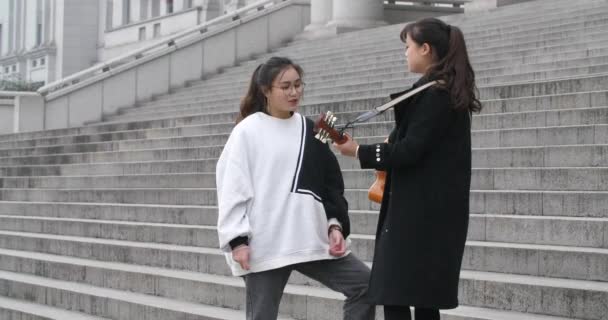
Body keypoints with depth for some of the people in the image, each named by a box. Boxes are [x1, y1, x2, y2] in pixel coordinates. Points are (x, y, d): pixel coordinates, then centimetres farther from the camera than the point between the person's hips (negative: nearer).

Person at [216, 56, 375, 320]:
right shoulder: (247, 132, -4)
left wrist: (335, 224, 1)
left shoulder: (309, 130, 11)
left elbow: (331, 184, 14)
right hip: (265, 244, -5)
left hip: (310, 240, 5)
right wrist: (237, 239, -13)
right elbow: (232, 188, -6)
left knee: (365, 284, -4)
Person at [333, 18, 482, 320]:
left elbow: (410, 150, -18)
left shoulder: (434, 93, -15)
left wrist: (359, 151, -9)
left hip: (420, 212, -10)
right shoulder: (448, 91, 15)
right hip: (435, 211, 10)